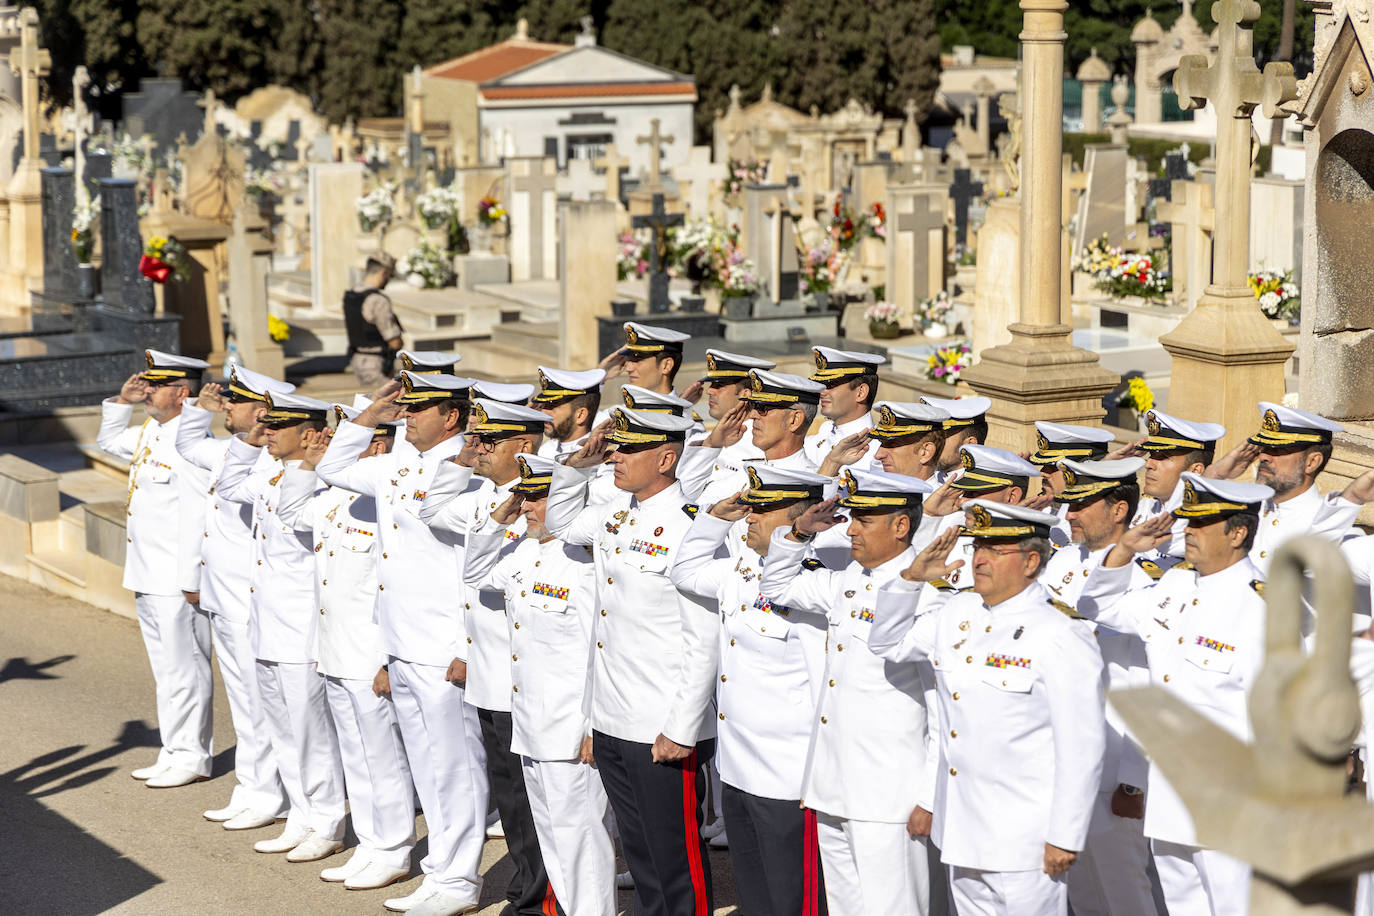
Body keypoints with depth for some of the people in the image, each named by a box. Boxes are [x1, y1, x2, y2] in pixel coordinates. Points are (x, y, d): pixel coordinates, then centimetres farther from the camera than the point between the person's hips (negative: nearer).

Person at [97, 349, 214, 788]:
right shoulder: (150, 431, 11)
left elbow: (203, 513, -21)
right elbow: (110, 441, 32)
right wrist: (122, 401, 15)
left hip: (178, 580, -10)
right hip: (148, 576, 10)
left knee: (182, 667, -3)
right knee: (165, 666, 15)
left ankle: (191, 756, 5)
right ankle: (173, 752, 23)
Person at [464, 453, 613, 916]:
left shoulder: (584, 562, -18)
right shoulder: (523, 552, 8)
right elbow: (476, 575, 25)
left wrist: (595, 727, -19)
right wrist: (497, 521, 9)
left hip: (572, 732, -9)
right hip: (529, 723, 9)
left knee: (576, 827, -2)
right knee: (548, 829, 17)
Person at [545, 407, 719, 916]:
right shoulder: (614, 515, 7)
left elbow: (705, 644, -18)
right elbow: (560, 524, 29)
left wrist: (681, 731, -18)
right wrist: (577, 465, 11)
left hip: (663, 733, -8)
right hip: (610, 723, 8)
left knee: (676, 860, 3)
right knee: (637, 853, 18)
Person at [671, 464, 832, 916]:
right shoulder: (741, 570, 8)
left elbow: (829, 690, -17)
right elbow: (687, 572, 29)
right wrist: (716, 517, 13)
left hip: (789, 787, -9)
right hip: (737, 774, 9)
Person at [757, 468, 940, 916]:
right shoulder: (847, 581, 10)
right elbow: (777, 586, 28)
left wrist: (931, 799, -15)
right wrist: (799, 531, 9)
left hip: (889, 800, -8)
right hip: (833, 792, 8)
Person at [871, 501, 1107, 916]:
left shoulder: (1062, 639, -15)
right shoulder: (958, 613, 7)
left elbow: (1083, 750, -15)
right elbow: (889, 644, 22)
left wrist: (1065, 839, -14)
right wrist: (911, 577, 5)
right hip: (961, 832, 7)